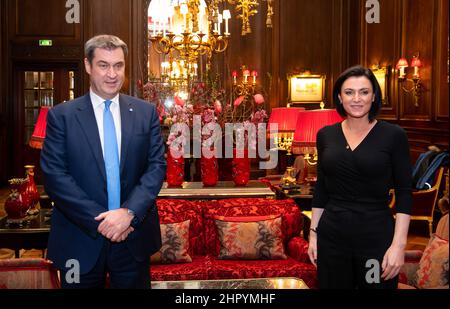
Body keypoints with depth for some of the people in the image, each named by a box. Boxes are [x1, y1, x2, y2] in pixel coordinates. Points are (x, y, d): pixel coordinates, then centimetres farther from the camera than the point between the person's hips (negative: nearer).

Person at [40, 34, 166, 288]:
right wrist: (98, 219, -15)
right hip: (81, 239, -1)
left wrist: (129, 212, -15)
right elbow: (54, 175, -8)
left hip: (134, 237, 2)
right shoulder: (61, 116, -2)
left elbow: (157, 165, -1)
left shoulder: (146, 112, 4)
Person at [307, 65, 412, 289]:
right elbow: (320, 188, 10)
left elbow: (404, 193, -6)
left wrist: (399, 244, -13)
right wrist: (314, 233, 8)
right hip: (331, 236, 3)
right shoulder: (326, 135, 4)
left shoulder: (393, 135, -6)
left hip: (376, 237, -3)